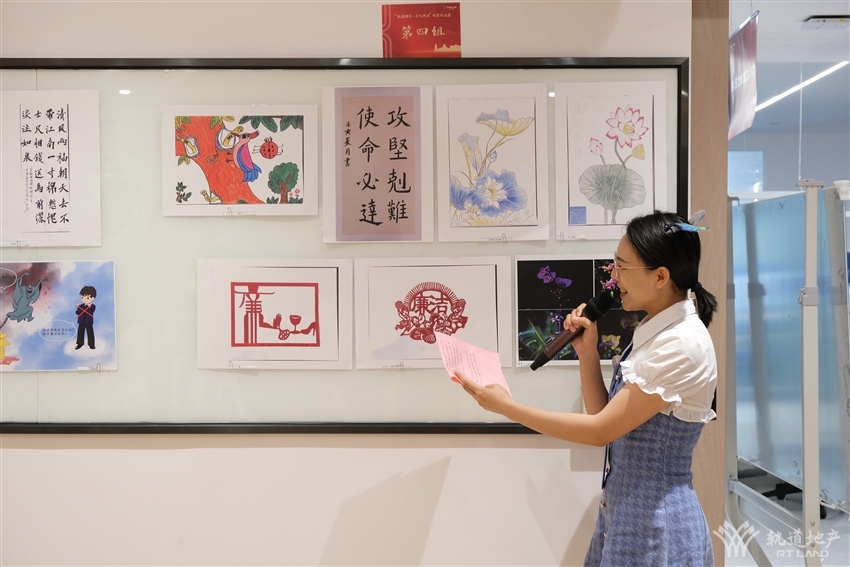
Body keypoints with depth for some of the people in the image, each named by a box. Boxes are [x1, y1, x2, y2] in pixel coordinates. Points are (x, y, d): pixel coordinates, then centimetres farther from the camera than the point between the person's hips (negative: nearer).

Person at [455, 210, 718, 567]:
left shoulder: (681, 343, -22)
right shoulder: (655, 331, 7)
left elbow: (602, 430, -21)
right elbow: (603, 415, 7)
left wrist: (507, 407, -17)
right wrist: (587, 351, -5)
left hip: (655, 519, -8)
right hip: (623, 507, 8)